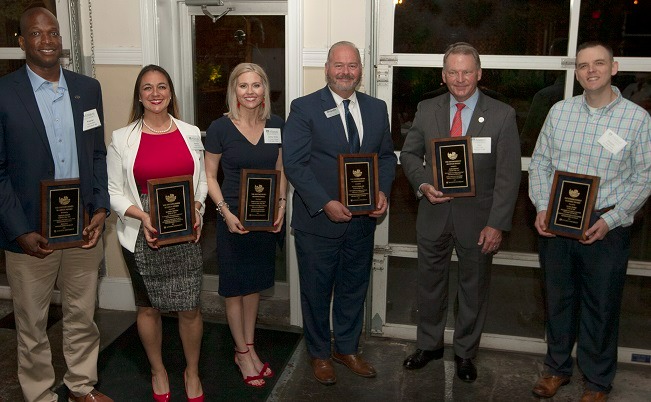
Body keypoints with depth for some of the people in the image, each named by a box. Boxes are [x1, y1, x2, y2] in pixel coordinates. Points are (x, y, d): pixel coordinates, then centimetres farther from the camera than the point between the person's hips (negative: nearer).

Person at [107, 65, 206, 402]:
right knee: (148, 307, 13)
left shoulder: (191, 133, 3)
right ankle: (158, 371, 36)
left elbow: (202, 180, 11)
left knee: (189, 308, 4)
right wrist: (142, 216, -16)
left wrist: (197, 207, -7)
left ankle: (192, 372, 28)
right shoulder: (122, 139, -2)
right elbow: (114, 191, -1)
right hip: (142, 235, 0)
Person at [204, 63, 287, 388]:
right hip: (233, 218, -3)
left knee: (255, 284, 16)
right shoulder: (220, 127, -9)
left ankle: (248, 348, 33)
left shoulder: (276, 125, 1)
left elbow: (281, 170, 9)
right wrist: (225, 212, -16)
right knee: (235, 288, 8)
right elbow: (209, 176, -4)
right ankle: (243, 353, 25)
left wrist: (282, 205, -4)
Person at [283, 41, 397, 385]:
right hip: (318, 221, -4)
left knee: (354, 289, 18)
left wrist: (382, 191, -7)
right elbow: (295, 163, -14)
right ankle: (319, 354, 32)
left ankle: (347, 349, 39)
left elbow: (386, 155, 12)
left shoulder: (376, 108, 7)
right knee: (316, 292, 12)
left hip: (362, 219, 5)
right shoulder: (304, 108, -9)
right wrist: (325, 204, -22)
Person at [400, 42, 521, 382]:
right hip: (434, 214, 2)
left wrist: (497, 224, -14)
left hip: (477, 218, -2)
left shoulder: (502, 115, -7)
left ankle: (465, 352, 33)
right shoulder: (427, 110, 1)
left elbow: (508, 175, -9)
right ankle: (429, 345, 37)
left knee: (474, 289, 13)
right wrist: (423, 184, -11)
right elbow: (409, 154, 9)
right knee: (430, 284, 16)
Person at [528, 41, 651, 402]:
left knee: (601, 305, 8)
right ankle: (557, 367, 33)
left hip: (606, 227, -2)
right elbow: (539, 162, 7)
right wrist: (542, 208, -6)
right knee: (558, 297, 14)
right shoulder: (559, 111, 4)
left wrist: (611, 220, -14)